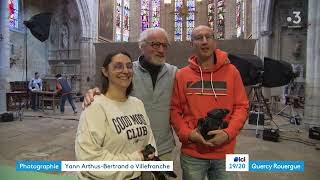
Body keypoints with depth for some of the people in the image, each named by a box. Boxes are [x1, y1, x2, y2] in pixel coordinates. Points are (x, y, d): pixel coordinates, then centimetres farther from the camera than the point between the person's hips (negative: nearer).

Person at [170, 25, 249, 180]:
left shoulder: (231, 71, -1)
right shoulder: (182, 75, -2)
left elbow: (241, 106, 0)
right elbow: (174, 110, -1)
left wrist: (228, 133, -13)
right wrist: (187, 133, -13)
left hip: (224, 152, 1)